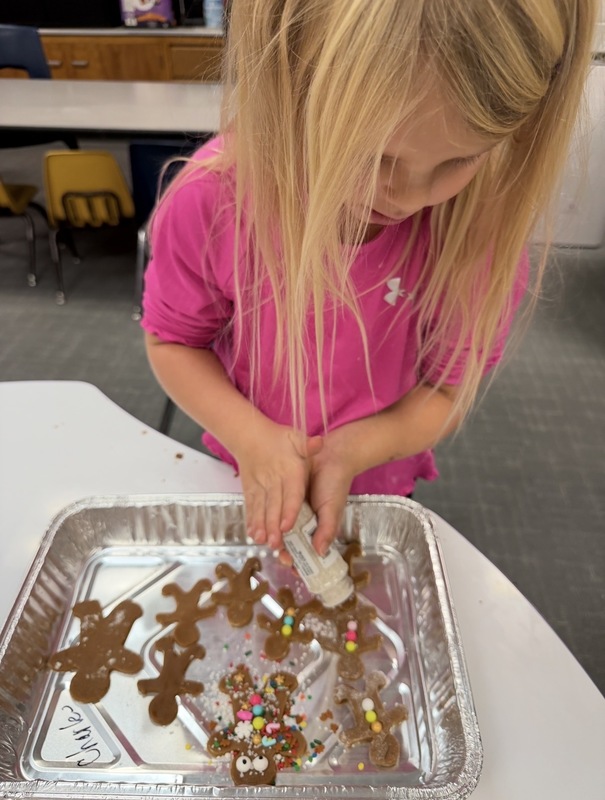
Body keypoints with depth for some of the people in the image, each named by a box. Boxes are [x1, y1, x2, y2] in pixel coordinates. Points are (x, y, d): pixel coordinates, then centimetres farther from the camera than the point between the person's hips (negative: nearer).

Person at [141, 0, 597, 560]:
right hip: (244, 480, 1)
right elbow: (172, 339, -13)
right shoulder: (211, 201, -27)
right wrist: (250, 438, -28)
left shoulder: (478, 219, -25)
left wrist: (347, 451, -31)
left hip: (379, 487, 0)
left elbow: (452, 387, -16)